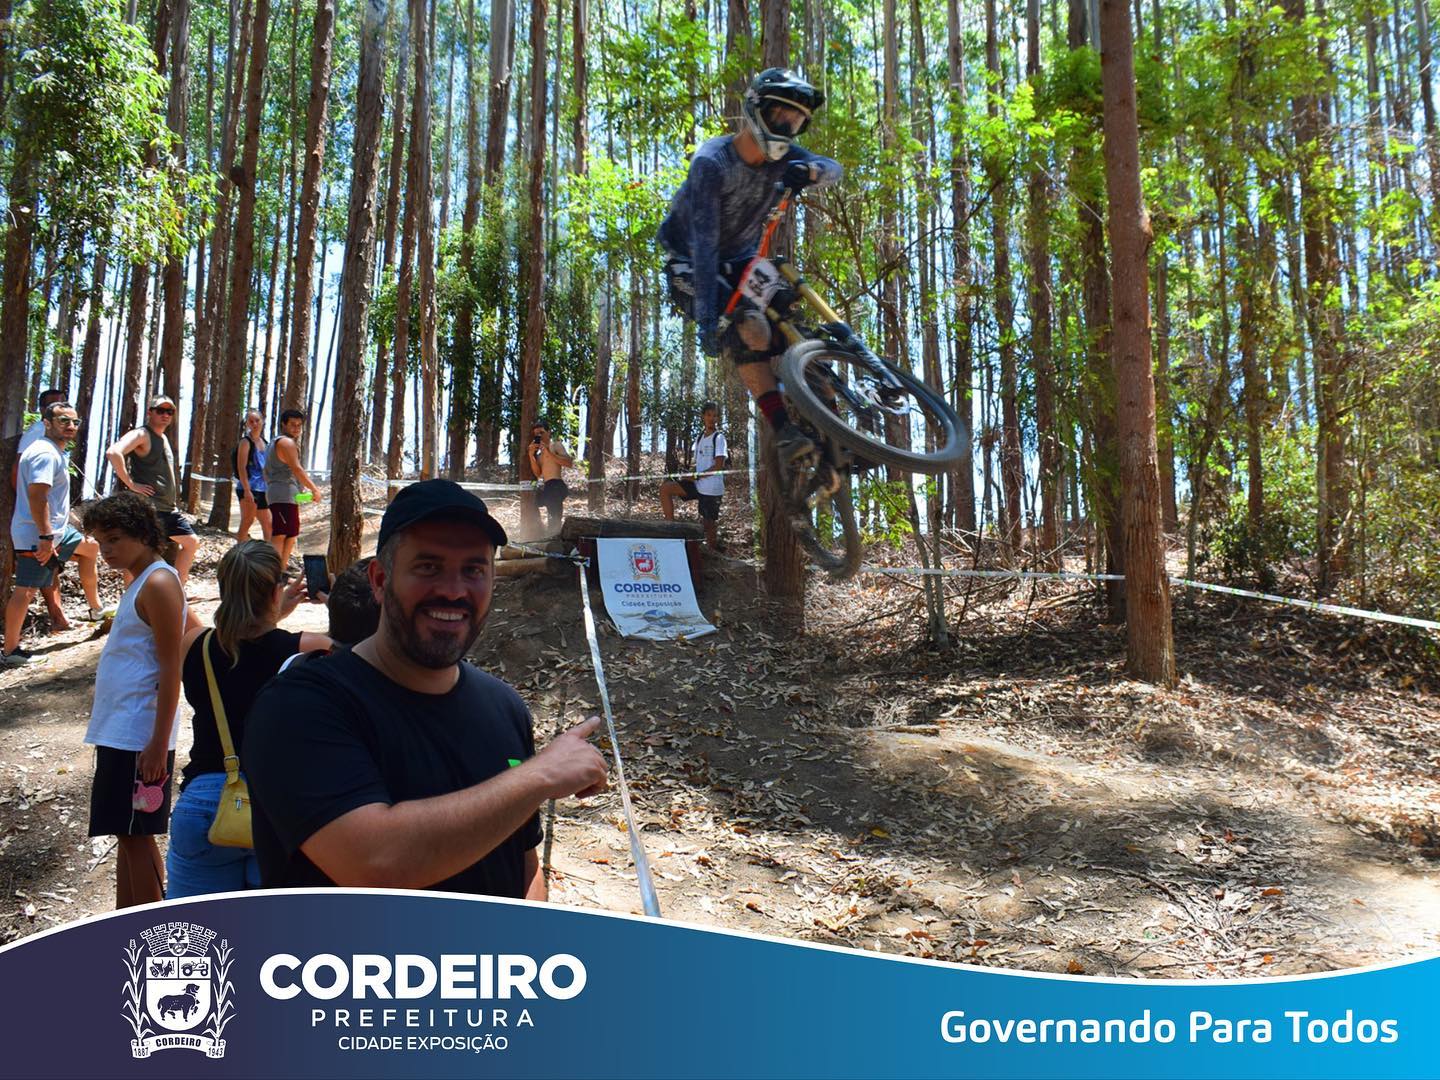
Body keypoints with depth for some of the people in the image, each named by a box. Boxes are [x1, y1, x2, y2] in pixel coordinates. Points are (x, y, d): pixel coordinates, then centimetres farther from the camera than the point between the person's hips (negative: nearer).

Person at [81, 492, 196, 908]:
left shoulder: (158, 584, -15)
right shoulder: (143, 581, 14)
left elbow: (171, 670, -19)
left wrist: (159, 744, -21)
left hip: (139, 738, -9)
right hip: (118, 733, 9)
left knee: (136, 835, -2)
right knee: (126, 834, 15)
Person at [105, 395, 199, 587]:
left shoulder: (164, 438, 17)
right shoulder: (141, 435, -10)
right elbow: (113, 453, -28)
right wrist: (130, 484, -23)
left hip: (169, 508, 10)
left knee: (192, 541, 17)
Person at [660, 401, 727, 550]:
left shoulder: (719, 438, -7)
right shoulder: (699, 438, 14)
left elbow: (719, 466, -15)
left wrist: (697, 476, -16)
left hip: (711, 488, -7)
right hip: (698, 485, 7)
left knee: (710, 524, -3)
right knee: (665, 488, -8)